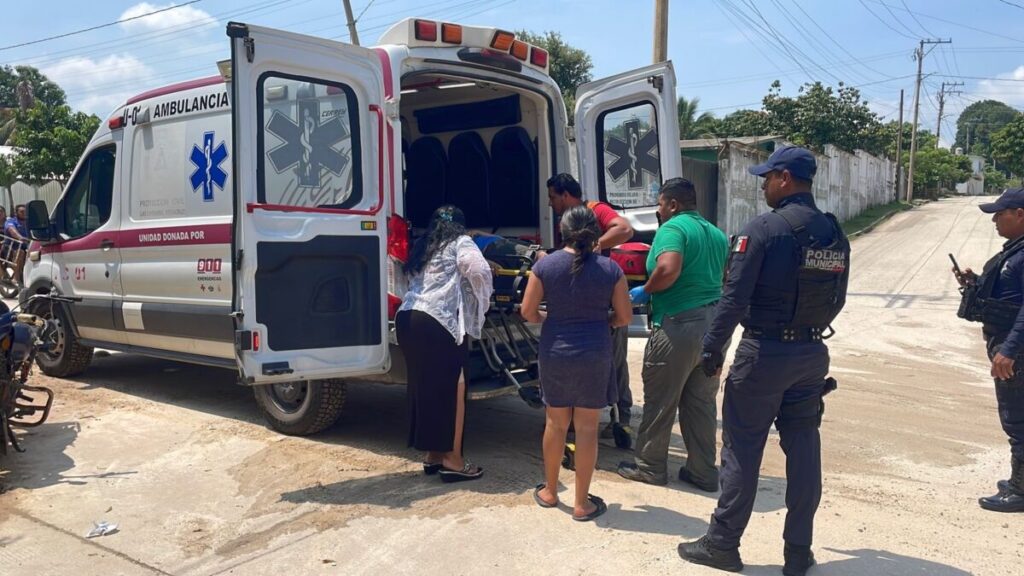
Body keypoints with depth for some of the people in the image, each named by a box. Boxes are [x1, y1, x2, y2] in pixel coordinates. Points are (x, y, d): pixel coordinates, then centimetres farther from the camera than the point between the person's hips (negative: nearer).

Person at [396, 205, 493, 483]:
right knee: (453, 389, 2)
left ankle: (433, 454, 23)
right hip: (438, 322, -7)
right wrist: (483, 301, 7)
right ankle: (452, 460, 4)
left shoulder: (422, 247, 26)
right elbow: (479, 271, -10)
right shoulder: (460, 243, 6)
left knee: (425, 388, 14)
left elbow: (411, 278, 19)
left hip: (407, 319, 7)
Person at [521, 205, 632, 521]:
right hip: (595, 355, -1)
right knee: (587, 428, 7)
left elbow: (528, 311, -1)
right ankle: (582, 503, 16)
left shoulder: (545, 265, -5)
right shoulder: (610, 269, -5)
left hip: (554, 353, 1)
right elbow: (624, 317, -1)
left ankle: (549, 491, 31)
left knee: (555, 423, 16)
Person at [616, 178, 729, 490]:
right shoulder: (717, 234, 15)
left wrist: (644, 292, -11)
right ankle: (704, 472, 21)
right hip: (714, 323, 8)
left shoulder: (672, 228, -9)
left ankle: (650, 466, 20)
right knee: (703, 402, 15)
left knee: (660, 401, 7)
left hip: (679, 326, -8)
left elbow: (669, 268, -26)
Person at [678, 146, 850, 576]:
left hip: (764, 352, -6)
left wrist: (712, 348, -9)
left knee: (743, 449, 4)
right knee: (803, 450, 12)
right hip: (812, 354, 6)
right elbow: (837, 300, 12)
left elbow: (734, 297, -17)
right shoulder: (835, 234, 6)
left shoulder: (764, 228, -14)